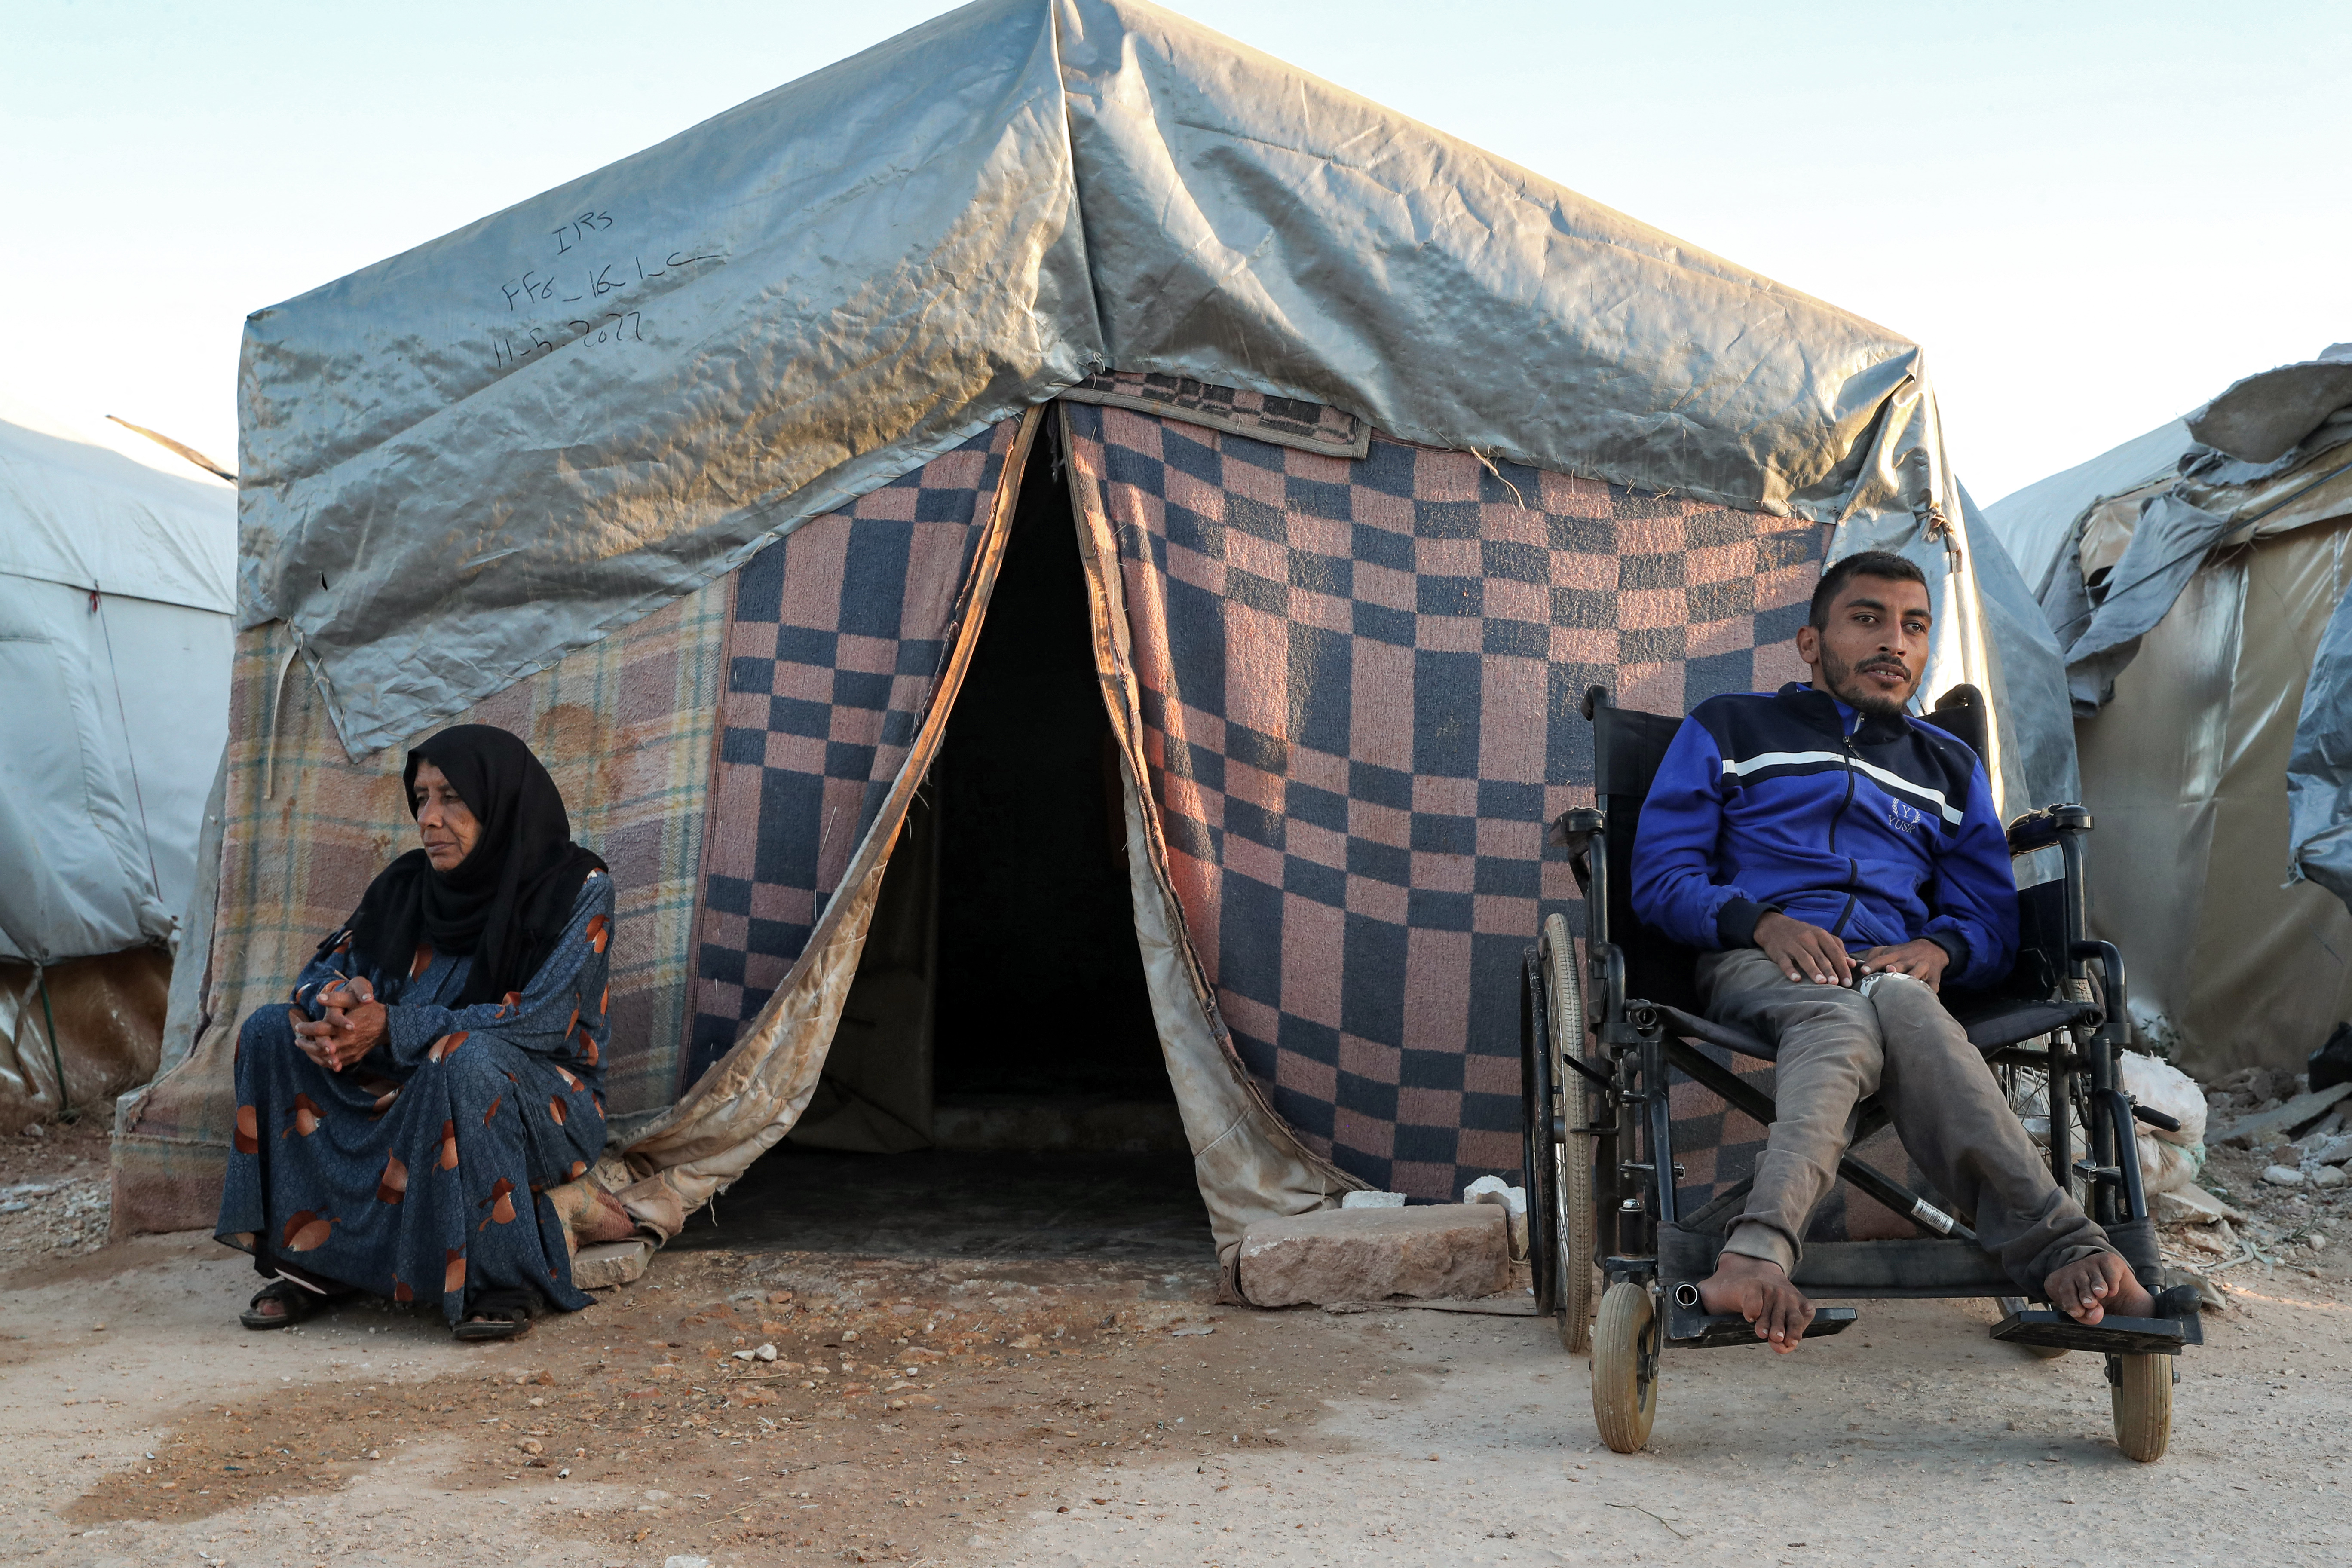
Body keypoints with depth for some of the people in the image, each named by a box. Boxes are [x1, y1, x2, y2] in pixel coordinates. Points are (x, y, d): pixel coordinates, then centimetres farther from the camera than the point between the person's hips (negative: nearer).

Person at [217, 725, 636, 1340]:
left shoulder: (578, 886, -13)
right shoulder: (408, 884, 4)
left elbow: (542, 1020, -23)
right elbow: (325, 970, 7)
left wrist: (392, 1027, -28)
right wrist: (333, 1009, -20)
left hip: (547, 1107, -6)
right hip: (412, 1095, 6)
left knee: (466, 1056, -38)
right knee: (270, 1032, -7)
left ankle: (507, 1276, -24)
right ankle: (314, 1257, -8)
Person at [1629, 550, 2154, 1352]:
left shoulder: (1949, 767, 30)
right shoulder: (1729, 728, 21)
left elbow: (1992, 923, 22)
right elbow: (1660, 876, 10)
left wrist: (1937, 949, -3)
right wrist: (1761, 922, -9)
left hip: (1897, 970, 2)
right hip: (1757, 966, -2)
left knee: (1900, 1007, -38)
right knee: (1845, 1017, -39)